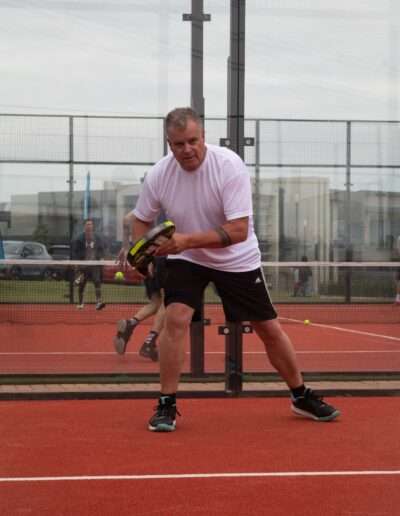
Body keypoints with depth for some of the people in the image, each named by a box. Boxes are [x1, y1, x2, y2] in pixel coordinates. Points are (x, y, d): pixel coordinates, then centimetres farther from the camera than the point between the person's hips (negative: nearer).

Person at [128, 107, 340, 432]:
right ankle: (167, 406, -10)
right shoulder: (158, 176, -18)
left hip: (237, 259, -1)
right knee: (175, 318, -22)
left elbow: (239, 230, -33)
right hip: (186, 259, 1)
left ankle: (302, 397, 26)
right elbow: (141, 220, 0)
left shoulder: (229, 166, -28)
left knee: (270, 329, 5)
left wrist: (188, 240, -42)